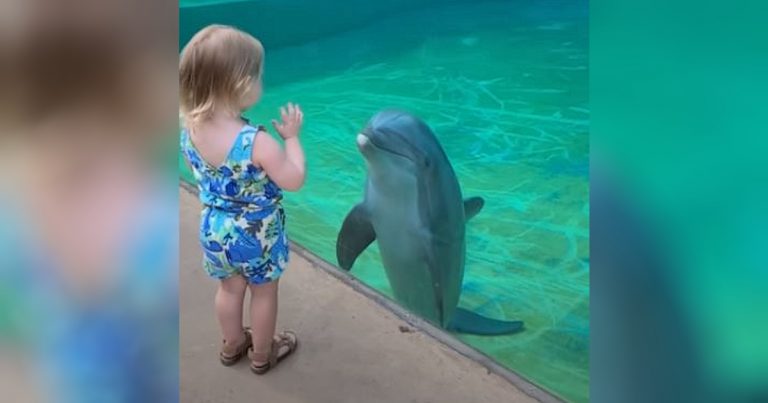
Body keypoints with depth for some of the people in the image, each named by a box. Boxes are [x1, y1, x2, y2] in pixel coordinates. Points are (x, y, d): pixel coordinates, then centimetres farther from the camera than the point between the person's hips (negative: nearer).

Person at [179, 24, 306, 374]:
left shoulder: (189, 129, -14)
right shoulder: (257, 142, -34)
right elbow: (295, 181, -22)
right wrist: (292, 136, -11)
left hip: (215, 229, 6)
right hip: (256, 234, -5)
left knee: (230, 288, 28)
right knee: (264, 292, 20)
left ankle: (232, 345, 50)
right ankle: (262, 354, 41)